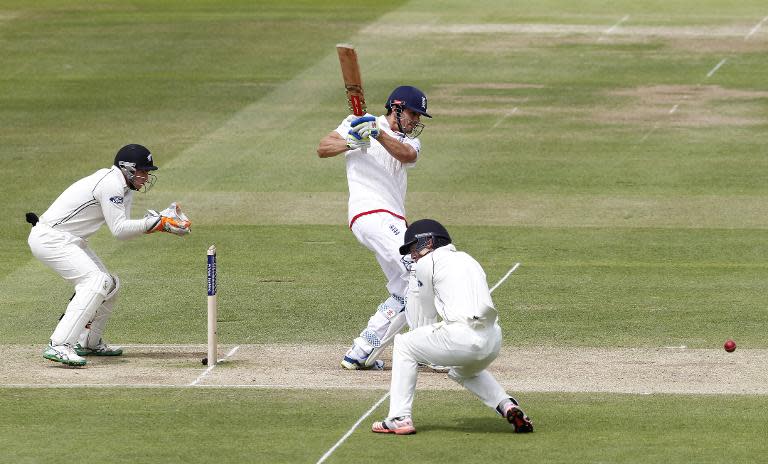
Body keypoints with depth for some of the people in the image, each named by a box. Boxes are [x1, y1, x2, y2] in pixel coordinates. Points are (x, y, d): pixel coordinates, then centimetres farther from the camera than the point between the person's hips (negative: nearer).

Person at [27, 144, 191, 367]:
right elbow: (119, 230, -22)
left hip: (70, 240, 11)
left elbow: (124, 226, 8)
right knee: (95, 282, -25)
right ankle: (59, 346, -34)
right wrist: (156, 222, -18)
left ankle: (89, 342, 29)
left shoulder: (124, 187, 14)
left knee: (110, 285, 16)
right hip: (50, 237, -11)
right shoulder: (111, 185, -18)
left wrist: (163, 219, -1)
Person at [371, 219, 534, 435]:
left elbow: (419, 321, 11)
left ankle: (400, 418, 6)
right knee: (464, 371, 37)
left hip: (464, 337, -7)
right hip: (493, 341, 7)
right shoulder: (467, 259, 29)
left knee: (403, 345, 15)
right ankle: (508, 407, 13)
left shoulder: (427, 263, 7)